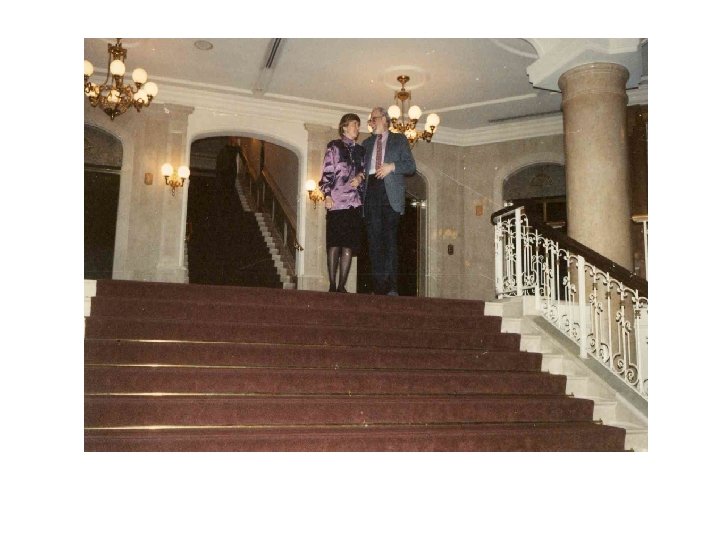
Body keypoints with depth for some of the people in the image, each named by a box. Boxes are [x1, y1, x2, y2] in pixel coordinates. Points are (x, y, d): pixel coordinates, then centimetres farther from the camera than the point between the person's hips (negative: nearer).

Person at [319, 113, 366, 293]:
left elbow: (364, 171, 24)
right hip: (336, 201, -4)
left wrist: (360, 177, 0)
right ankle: (332, 285, -3)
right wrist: (327, 195, -11)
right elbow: (327, 172, -1)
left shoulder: (360, 150, 19)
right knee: (334, 244, -5)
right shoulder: (334, 147, 6)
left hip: (355, 202, 4)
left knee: (349, 245, -1)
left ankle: (342, 285, 2)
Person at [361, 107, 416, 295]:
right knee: (374, 239, -4)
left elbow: (411, 166, 7)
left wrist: (392, 166, -8)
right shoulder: (367, 143, 25)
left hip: (390, 192, -3)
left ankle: (391, 287, -9)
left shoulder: (399, 139, 15)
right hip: (370, 190, 3)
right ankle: (378, 286, -3)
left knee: (390, 238, -8)